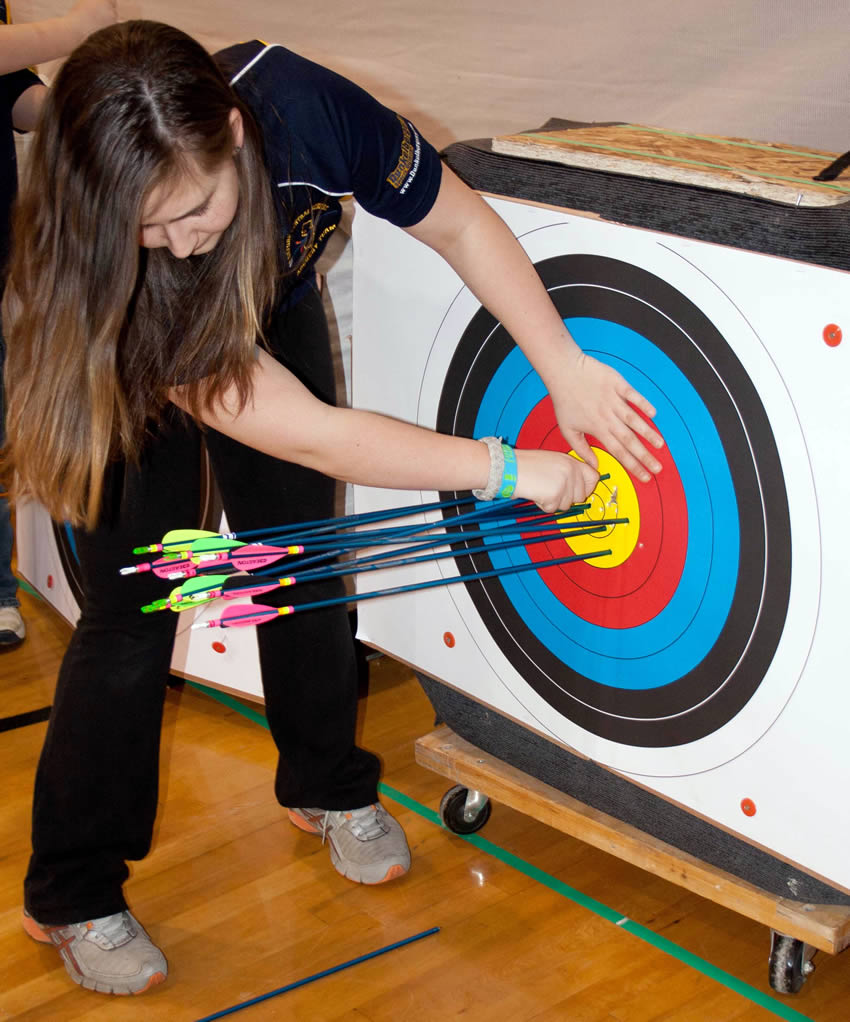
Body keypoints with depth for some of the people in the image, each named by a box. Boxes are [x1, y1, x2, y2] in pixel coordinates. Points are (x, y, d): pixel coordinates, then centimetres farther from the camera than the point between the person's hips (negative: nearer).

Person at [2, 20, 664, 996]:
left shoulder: (301, 107, -39)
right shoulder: (97, 278, -43)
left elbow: (462, 224, -20)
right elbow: (310, 434, -41)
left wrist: (566, 366, -25)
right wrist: (502, 466, -38)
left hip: (270, 311, 4)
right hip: (132, 369, -3)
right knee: (130, 607, -6)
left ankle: (326, 787, 32)